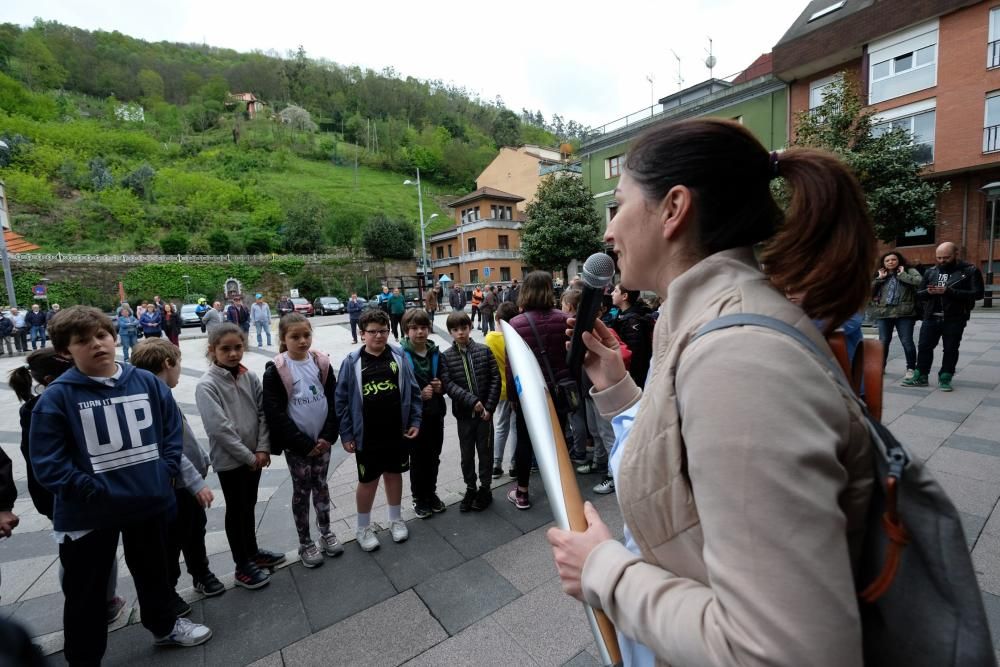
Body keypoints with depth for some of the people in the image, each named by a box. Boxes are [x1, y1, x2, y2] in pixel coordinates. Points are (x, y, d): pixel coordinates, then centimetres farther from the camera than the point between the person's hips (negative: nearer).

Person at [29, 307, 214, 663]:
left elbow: (172, 427, 4)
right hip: (88, 513, -3)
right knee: (86, 592, 15)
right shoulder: (56, 396, -12)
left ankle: (164, 626, 49)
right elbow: (47, 463, -12)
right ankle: (84, 658, 39)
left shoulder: (147, 382, -4)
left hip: (150, 501, 3)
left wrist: (165, 472, -5)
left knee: (153, 571, 25)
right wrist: (94, 491, -18)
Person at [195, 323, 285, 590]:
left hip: (255, 456, 5)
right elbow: (219, 428, -20)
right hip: (229, 459, -5)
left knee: (249, 505, 20)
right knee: (236, 510, 10)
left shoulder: (251, 377, -2)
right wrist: (249, 456, -17)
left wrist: (263, 449, -10)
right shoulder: (207, 385, -16)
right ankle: (243, 566, 26)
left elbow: (263, 414, 0)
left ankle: (252, 552, 39)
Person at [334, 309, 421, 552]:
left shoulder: (399, 357, -4)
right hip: (366, 437, -2)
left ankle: (395, 520, 39)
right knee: (368, 481, 12)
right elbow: (342, 400, -4)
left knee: (394, 475, 18)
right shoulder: (352, 362, -8)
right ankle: (363, 528, 34)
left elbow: (413, 392, 1)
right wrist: (346, 435, -4)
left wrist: (415, 421, -2)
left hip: (397, 433, 2)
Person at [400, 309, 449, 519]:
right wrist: (419, 394, -23)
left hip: (435, 413, 5)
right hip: (414, 415, -4)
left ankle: (431, 493, 37)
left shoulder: (435, 353, 1)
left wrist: (441, 385, -12)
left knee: (434, 457, 17)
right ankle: (419, 498, 30)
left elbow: (446, 377, 9)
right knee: (418, 459, 10)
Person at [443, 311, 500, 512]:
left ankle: (485, 489, 27)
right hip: (464, 412, 0)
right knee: (467, 454, 12)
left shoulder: (484, 350, -2)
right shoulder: (446, 356, -4)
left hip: (485, 411, 0)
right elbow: (448, 384, -12)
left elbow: (495, 379, -3)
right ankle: (470, 489, 31)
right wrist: (472, 401, -20)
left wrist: (489, 407, -10)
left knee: (485, 450, 10)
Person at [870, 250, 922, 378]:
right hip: (884, 313, 3)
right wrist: (880, 278, -3)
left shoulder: (909, 271, 3)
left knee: (907, 342, 0)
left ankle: (911, 368, 12)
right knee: (883, 341, 9)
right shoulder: (880, 274, 13)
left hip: (904, 313, -3)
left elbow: (919, 281, -16)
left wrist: (902, 275, -10)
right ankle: (881, 366, 22)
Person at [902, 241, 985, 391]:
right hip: (931, 318, 3)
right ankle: (921, 377, 13)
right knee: (924, 347, 5)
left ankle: (945, 378, 15)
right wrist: (928, 292, -12)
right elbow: (919, 293, 11)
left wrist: (949, 291, -21)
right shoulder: (931, 271, 9)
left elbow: (977, 293, -11)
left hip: (954, 319, -3)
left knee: (950, 349, 5)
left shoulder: (970, 271, -2)